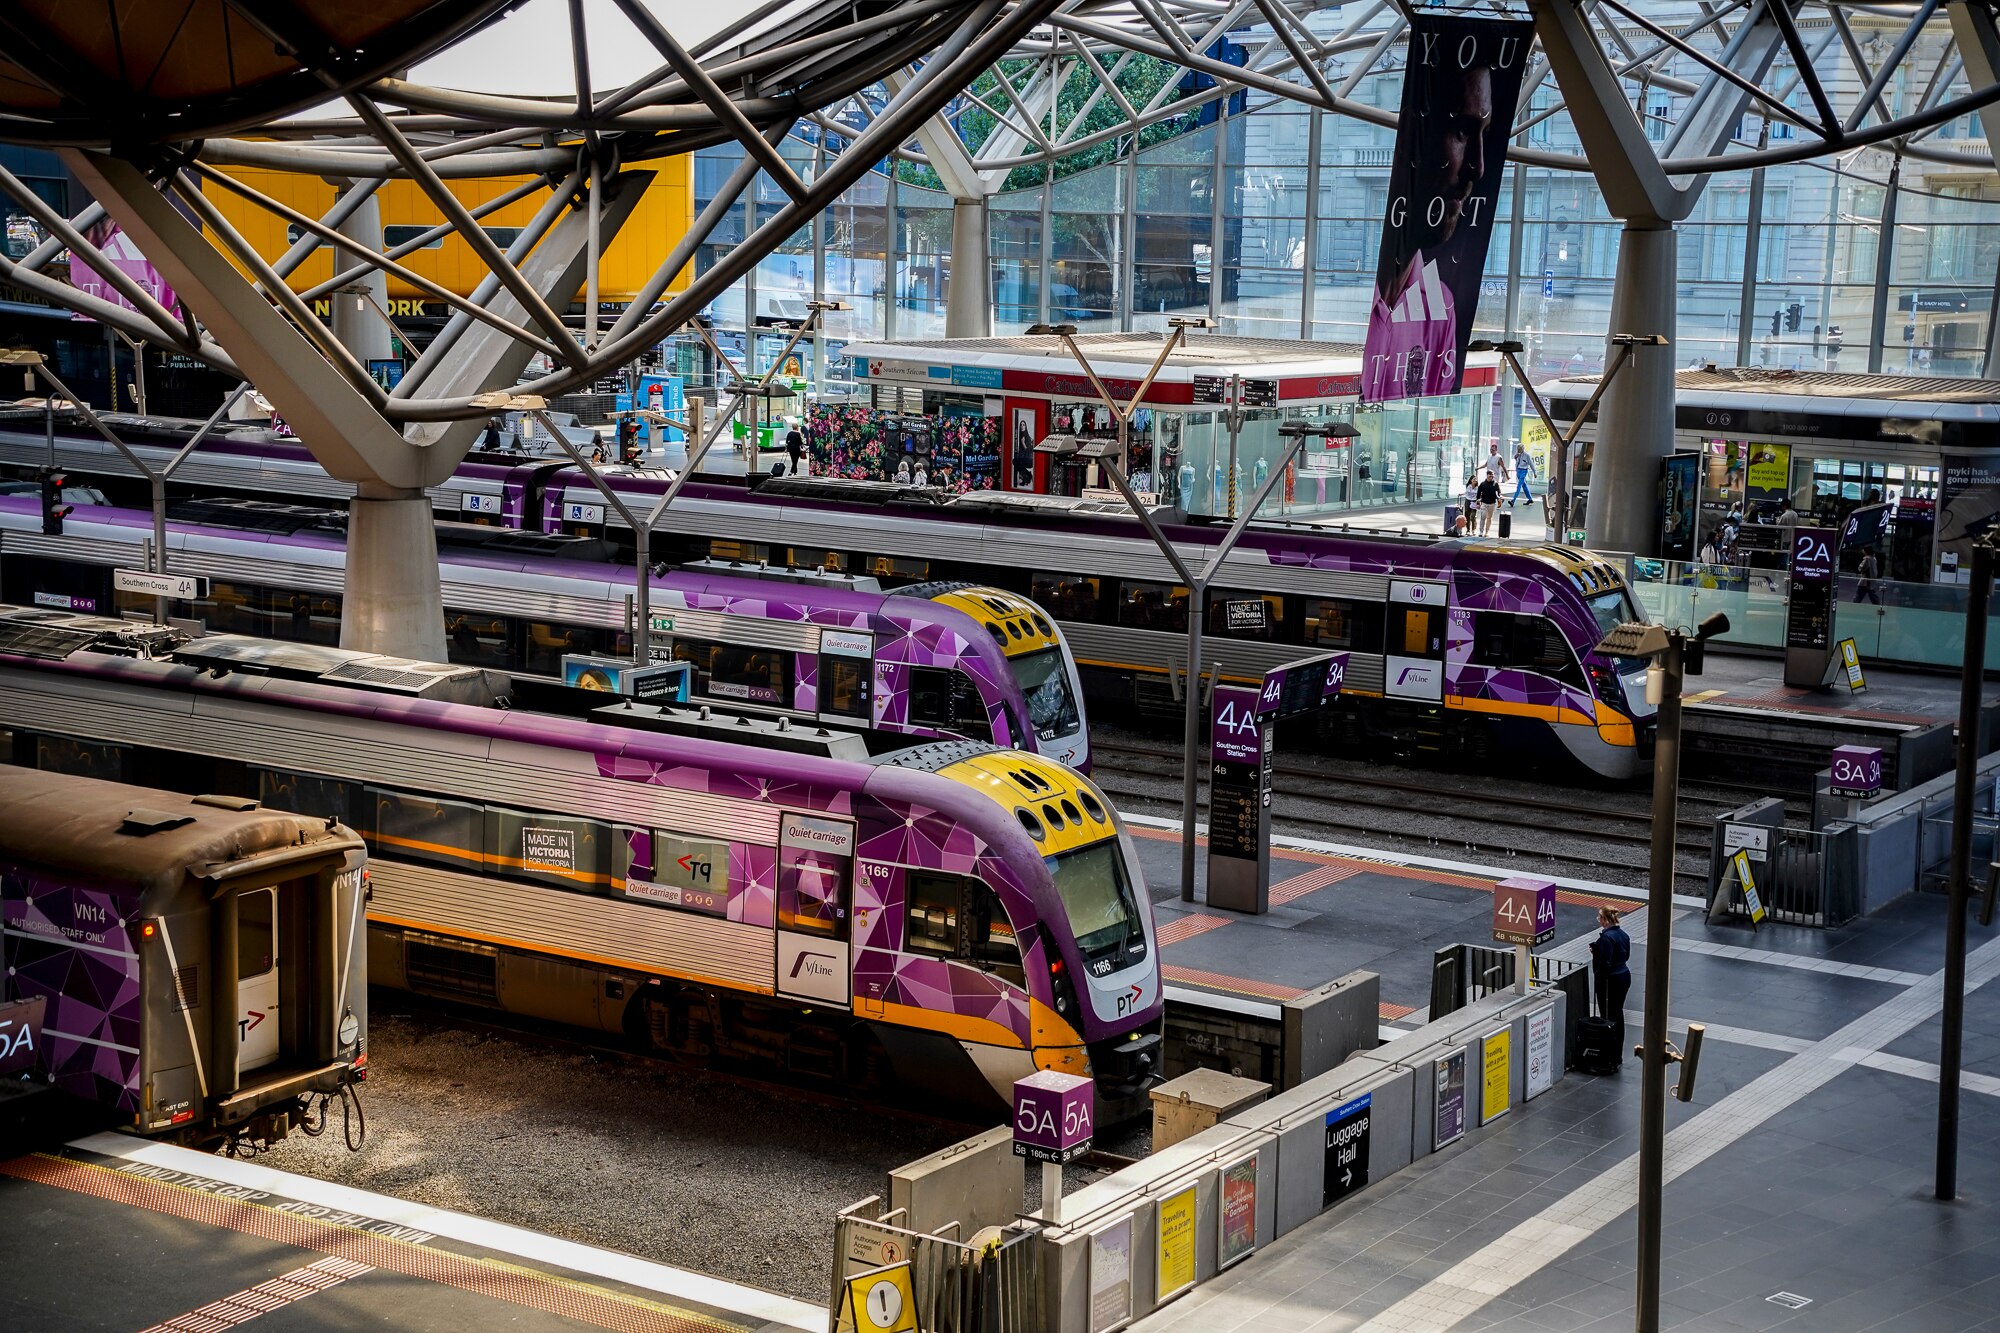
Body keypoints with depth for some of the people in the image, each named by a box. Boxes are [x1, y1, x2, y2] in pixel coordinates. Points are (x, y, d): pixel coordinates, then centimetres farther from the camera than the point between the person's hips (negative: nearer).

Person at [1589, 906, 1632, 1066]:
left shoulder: (1606, 937, -21)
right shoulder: (1623, 934, 6)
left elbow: (1605, 963, -24)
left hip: (1610, 980, -9)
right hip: (1625, 976, 9)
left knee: (1608, 1015, -2)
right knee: (1618, 1013, 17)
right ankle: (1618, 1052, 26)